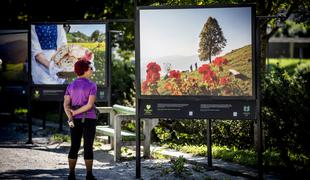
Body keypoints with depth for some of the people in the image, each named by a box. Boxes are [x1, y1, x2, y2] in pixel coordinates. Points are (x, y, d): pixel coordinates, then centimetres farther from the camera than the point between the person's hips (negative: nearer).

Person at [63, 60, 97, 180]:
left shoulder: (70, 86, 6)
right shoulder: (92, 85, -9)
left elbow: (66, 104, -6)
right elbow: (90, 104, -18)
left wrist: (70, 117, -16)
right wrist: (75, 112, -11)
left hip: (75, 120, 4)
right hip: (88, 119, -4)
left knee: (74, 147, 9)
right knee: (88, 147, 1)